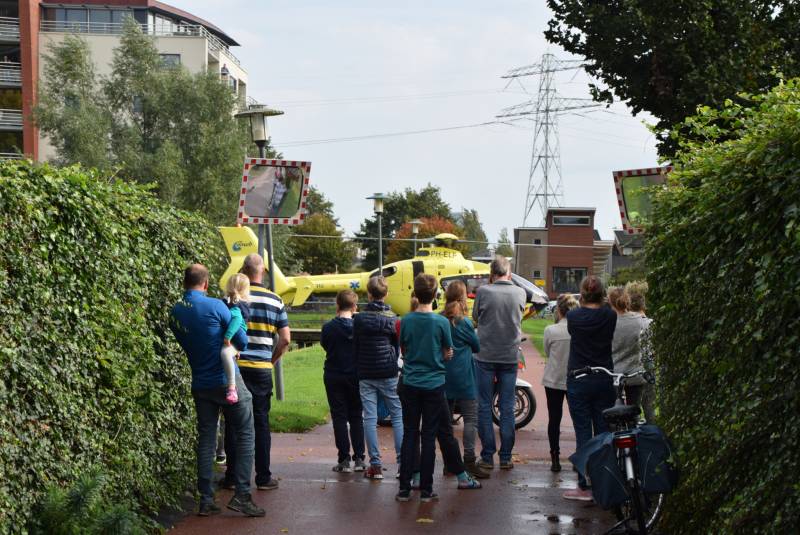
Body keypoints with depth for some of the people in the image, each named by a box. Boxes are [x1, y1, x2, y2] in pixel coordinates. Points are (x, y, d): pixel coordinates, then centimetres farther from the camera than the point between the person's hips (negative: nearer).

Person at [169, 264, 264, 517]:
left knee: (206, 439, 10)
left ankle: (206, 500, 9)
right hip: (227, 380, -5)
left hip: (200, 385, 5)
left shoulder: (175, 313, 3)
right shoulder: (215, 306, -14)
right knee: (245, 434, 2)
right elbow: (241, 340, -7)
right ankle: (241, 494, -6)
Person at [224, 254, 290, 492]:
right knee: (261, 422, 7)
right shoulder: (275, 301, 1)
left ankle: (232, 475, 11)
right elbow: (285, 339, 0)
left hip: (234, 367, -1)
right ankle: (263, 477, 9)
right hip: (262, 369, 1)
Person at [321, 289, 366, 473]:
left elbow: (325, 346, 5)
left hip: (334, 377, -1)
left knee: (339, 417, 4)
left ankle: (344, 460, 2)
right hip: (356, 376, 1)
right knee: (356, 417, 11)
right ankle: (359, 459, 9)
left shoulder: (328, 327, -10)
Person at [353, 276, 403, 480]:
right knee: (398, 416, 6)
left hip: (366, 376, 0)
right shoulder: (393, 318, -1)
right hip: (388, 374, 0)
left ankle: (375, 465, -1)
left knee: (370, 418, 1)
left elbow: (355, 347, 4)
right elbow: (397, 347, 7)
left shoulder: (359, 319, -2)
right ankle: (403, 461, 0)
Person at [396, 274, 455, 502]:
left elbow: (403, 350, 9)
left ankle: (404, 488, 8)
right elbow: (448, 353, 0)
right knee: (429, 437, 4)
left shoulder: (406, 321, -4)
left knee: (409, 435, 8)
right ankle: (426, 490, 7)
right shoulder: (441, 322, -11)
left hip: (410, 384, 2)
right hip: (434, 384, -2)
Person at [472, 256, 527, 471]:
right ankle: (506, 457, 10)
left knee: (484, 407, 6)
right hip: (510, 356, 2)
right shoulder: (520, 293, -3)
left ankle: (487, 456, 6)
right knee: (507, 408, 8)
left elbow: (475, 317, 5)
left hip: (486, 356, -2)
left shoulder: (483, 291, -9)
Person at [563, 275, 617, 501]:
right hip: (604, 381, 2)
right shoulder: (610, 316, -4)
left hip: (578, 381, -2)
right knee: (604, 432, 8)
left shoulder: (574, 316, -8)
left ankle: (584, 487, 0)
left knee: (583, 433, 0)